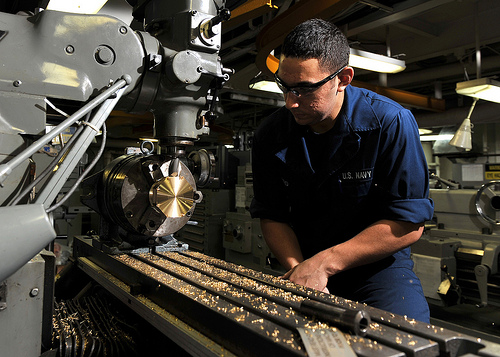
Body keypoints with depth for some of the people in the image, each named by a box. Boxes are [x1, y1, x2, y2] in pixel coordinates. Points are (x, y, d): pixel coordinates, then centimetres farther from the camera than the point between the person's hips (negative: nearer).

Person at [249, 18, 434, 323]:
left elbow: (409, 224, -16)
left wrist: (323, 263, -20)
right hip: (305, 262, 3)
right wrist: (297, 267, -17)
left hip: (378, 265, -2)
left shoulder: (391, 123, -15)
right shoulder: (270, 136, -5)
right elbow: (272, 216, 2)